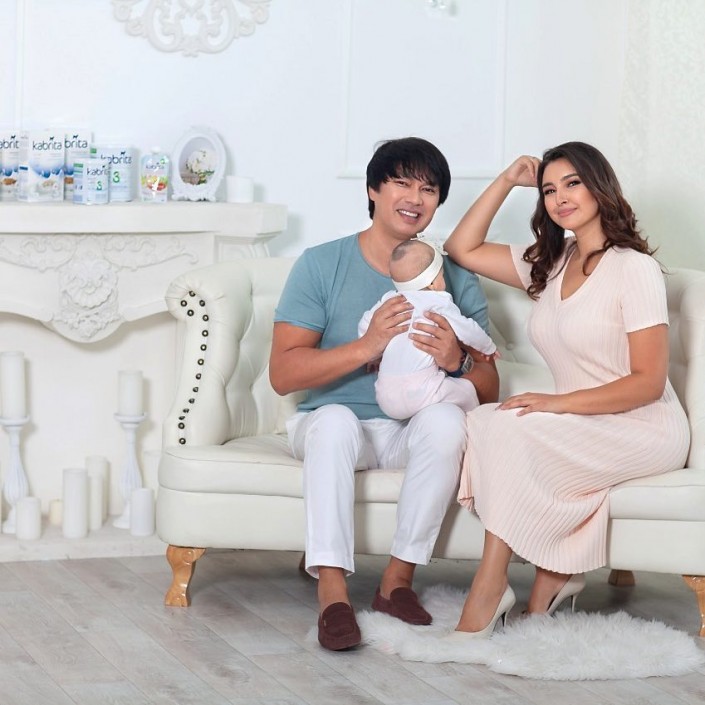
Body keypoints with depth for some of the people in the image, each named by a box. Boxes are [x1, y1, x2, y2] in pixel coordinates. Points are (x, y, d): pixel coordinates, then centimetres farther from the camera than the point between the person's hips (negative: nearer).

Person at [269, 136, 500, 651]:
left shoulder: (455, 279, 5)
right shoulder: (323, 265, -2)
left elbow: (489, 388, 2)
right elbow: (283, 373, -10)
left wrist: (455, 361, -22)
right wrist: (367, 347, -24)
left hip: (413, 434, 2)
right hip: (332, 428, -2)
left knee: (446, 418, -32)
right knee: (335, 419, -36)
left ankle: (399, 578, -22)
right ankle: (332, 590, -37)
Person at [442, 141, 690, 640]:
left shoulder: (634, 268, -9)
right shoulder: (549, 265, 13)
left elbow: (649, 382, -14)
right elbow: (463, 249, 19)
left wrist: (560, 403, -23)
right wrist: (507, 182, 11)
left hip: (644, 430, -7)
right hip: (583, 431, 7)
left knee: (512, 428, -29)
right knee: (481, 420, -21)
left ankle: (488, 593, -25)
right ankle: (556, 577, -19)